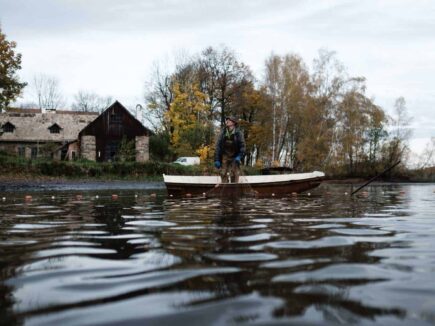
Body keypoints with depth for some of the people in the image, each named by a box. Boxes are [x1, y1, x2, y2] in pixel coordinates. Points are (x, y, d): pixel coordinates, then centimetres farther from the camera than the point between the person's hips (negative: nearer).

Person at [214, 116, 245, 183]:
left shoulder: (238, 133, -5)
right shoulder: (223, 133, 1)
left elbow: (242, 146, -5)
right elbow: (218, 146, 1)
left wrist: (239, 156, -19)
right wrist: (216, 159, -5)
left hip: (235, 158, -2)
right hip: (225, 157, 2)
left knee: (234, 175, -6)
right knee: (223, 174, -2)